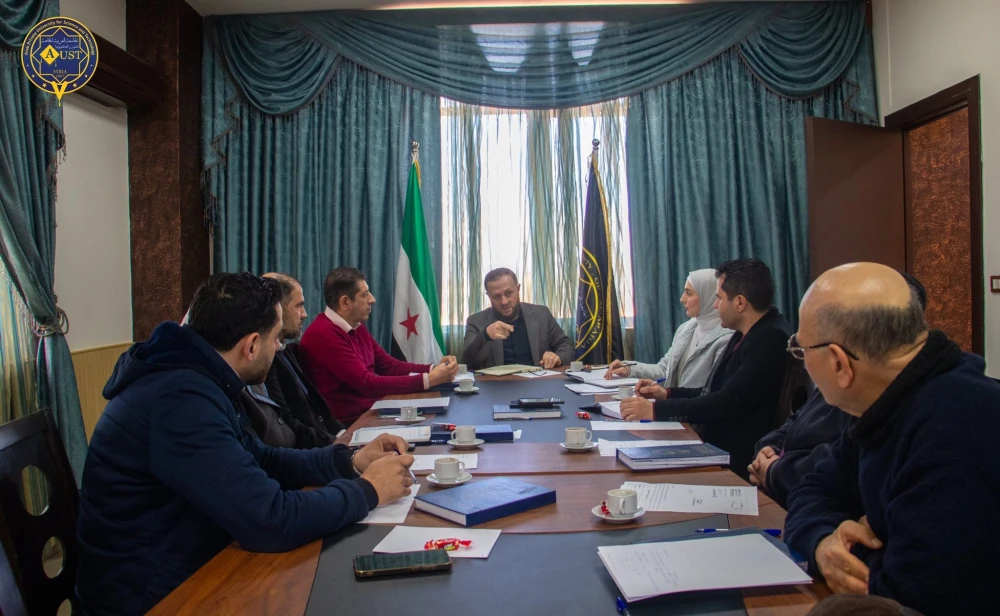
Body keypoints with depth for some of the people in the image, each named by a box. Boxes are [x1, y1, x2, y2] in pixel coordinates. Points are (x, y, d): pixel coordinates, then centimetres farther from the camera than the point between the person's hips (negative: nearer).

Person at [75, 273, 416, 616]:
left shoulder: (191, 378, 4)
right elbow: (271, 521, -31)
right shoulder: (183, 399, -27)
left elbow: (257, 461, 13)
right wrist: (366, 491, -16)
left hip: (180, 576, 8)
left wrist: (348, 462, 1)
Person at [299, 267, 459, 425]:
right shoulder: (323, 335, -20)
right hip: (349, 423, -8)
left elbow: (390, 366, 11)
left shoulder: (356, 327, 10)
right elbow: (367, 384, -23)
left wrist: (433, 369, -4)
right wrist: (429, 380, -23)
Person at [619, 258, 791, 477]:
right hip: (713, 446, 8)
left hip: (736, 461, -8)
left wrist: (656, 409, -24)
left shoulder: (772, 340, -17)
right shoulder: (745, 335, 12)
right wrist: (667, 393, 7)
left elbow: (730, 401, -23)